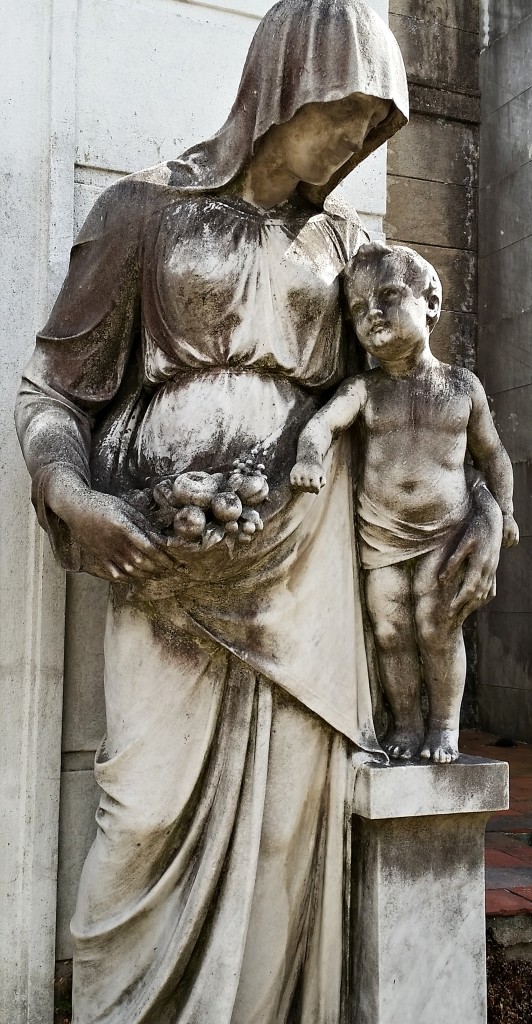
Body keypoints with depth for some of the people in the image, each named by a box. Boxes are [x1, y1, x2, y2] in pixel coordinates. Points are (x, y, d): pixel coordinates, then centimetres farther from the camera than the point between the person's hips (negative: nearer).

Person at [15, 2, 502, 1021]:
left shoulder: (343, 241, 16)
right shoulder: (143, 210, 6)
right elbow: (51, 388, 5)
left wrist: (480, 503, 6)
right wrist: (71, 493, -14)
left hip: (304, 570, 3)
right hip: (172, 563, -3)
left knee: (290, 818, 2)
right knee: (158, 813, -5)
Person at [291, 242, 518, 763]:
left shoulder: (463, 385, 2)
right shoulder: (363, 388, -2)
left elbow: (491, 452, 12)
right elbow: (321, 423, -20)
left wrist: (504, 511, 15)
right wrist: (309, 457, -41)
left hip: (446, 530, 0)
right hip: (379, 532, 1)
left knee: (438, 626, 0)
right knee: (390, 629, 3)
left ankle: (445, 724, 18)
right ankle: (406, 724, 19)